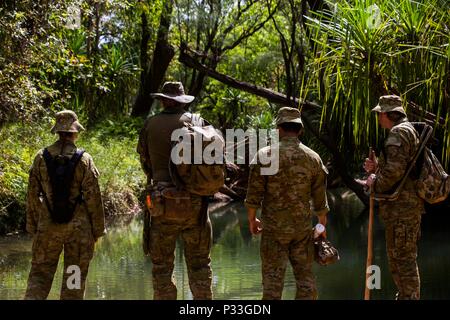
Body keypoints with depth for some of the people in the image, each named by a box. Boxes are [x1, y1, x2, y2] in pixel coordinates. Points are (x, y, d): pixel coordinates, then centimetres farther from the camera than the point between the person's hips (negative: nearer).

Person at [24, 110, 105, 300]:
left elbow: (32, 195, 4)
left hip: (47, 226, 2)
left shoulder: (41, 157, 0)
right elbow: (93, 197, -6)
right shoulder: (84, 159, -7)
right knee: (75, 276, 7)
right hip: (78, 227, -2)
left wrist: (32, 227, 12)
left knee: (40, 273, 7)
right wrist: (98, 229, 3)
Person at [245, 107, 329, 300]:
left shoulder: (265, 155, -7)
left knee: (273, 277, 2)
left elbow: (254, 195, -6)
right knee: (305, 276, 10)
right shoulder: (313, 158, 1)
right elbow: (320, 199, 5)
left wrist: (251, 219, 9)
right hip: (302, 226, 2)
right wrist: (322, 224, 19)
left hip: (274, 227, -2)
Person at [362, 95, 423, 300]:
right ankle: (406, 296, 25)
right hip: (408, 205, 11)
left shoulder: (399, 133, -13)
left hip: (401, 206, -11)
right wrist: (376, 168, 13)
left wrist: (376, 184, -9)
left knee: (403, 259, -8)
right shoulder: (410, 132, 20)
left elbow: (395, 170, -25)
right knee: (400, 257, 18)